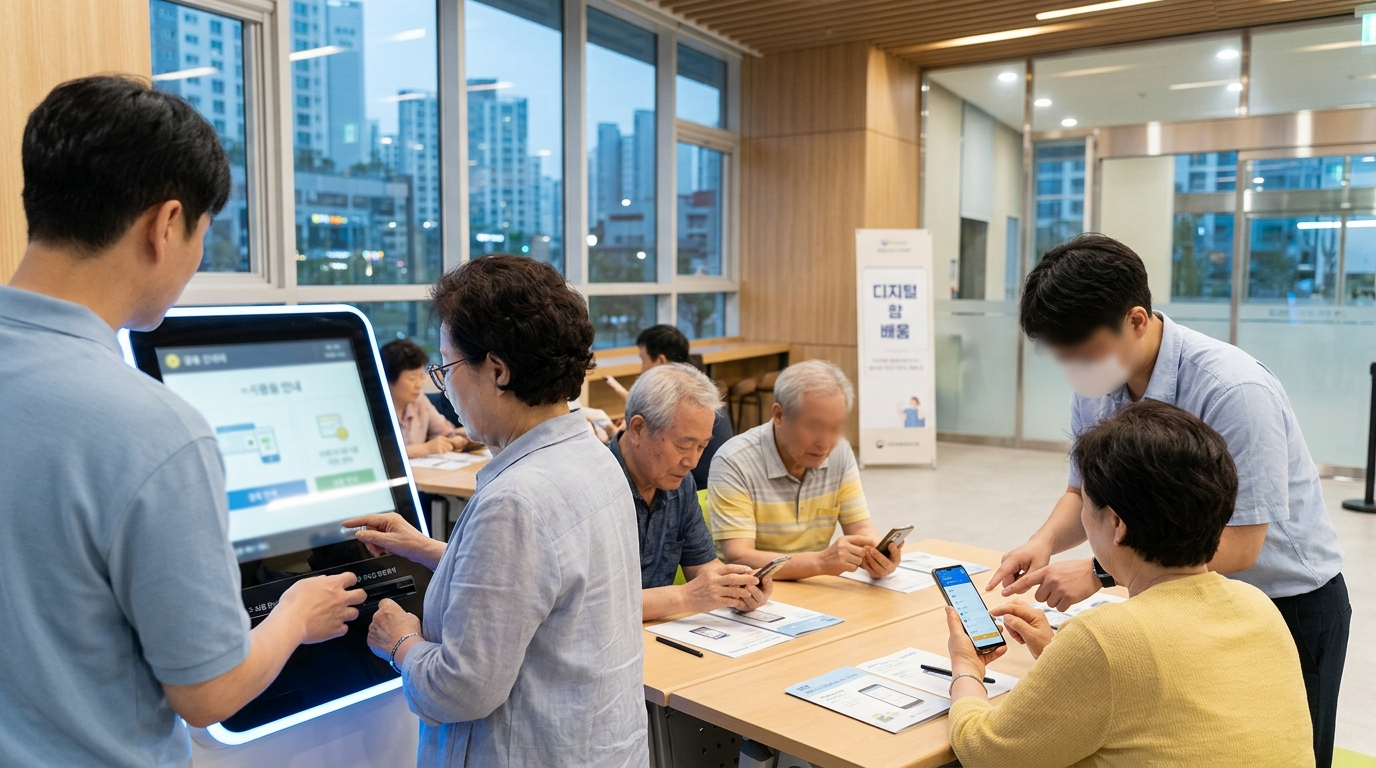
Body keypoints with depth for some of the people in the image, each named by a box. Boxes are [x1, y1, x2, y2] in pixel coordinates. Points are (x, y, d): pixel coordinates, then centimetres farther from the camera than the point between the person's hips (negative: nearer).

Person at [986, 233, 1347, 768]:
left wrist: (1100, 572, -34)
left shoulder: (1234, 392, -29)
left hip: (1289, 604, -6)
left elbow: (1238, 545, -29)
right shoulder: (1097, 390, -9)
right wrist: (1046, 541, -19)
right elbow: (1085, 492, 3)